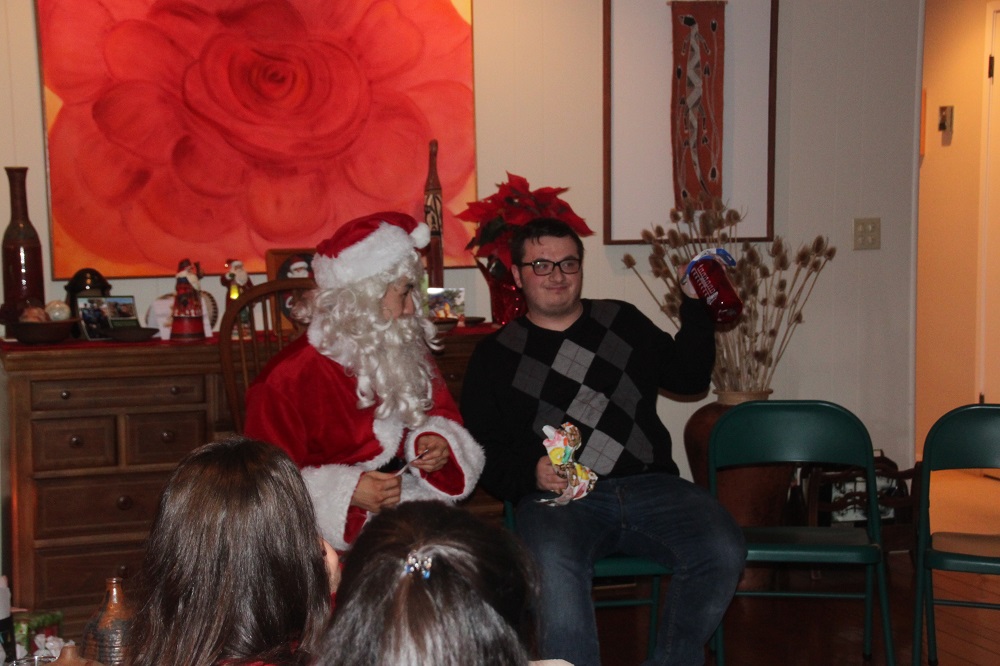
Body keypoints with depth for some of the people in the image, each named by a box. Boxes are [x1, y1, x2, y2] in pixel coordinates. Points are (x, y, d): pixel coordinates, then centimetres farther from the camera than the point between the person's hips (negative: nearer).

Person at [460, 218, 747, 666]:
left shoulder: (622, 321, 23)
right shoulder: (496, 355, 15)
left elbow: (689, 377, 23)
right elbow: (483, 452, 9)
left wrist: (697, 308, 13)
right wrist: (531, 473, -9)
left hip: (648, 485, 3)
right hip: (556, 497, -3)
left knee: (723, 552, -24)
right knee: (554, 570, -37)